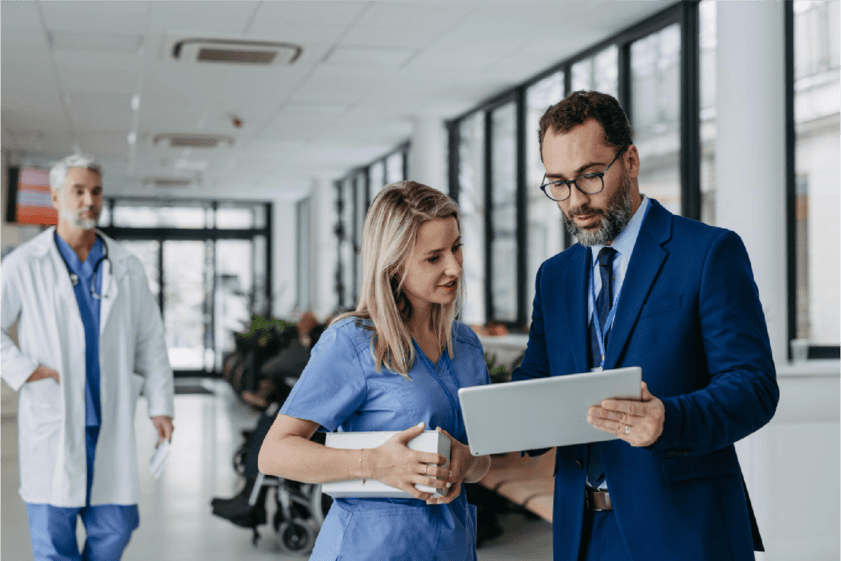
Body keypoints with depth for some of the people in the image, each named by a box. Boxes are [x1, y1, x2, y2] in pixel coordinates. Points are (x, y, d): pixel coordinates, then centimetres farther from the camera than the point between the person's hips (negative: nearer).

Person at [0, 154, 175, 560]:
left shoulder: (127, 268, 9)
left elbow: (151, 341, 12)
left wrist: (160, 405, 6)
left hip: (110, 424, 3)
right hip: (50, 424, -3)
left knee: (115, 527, 6)